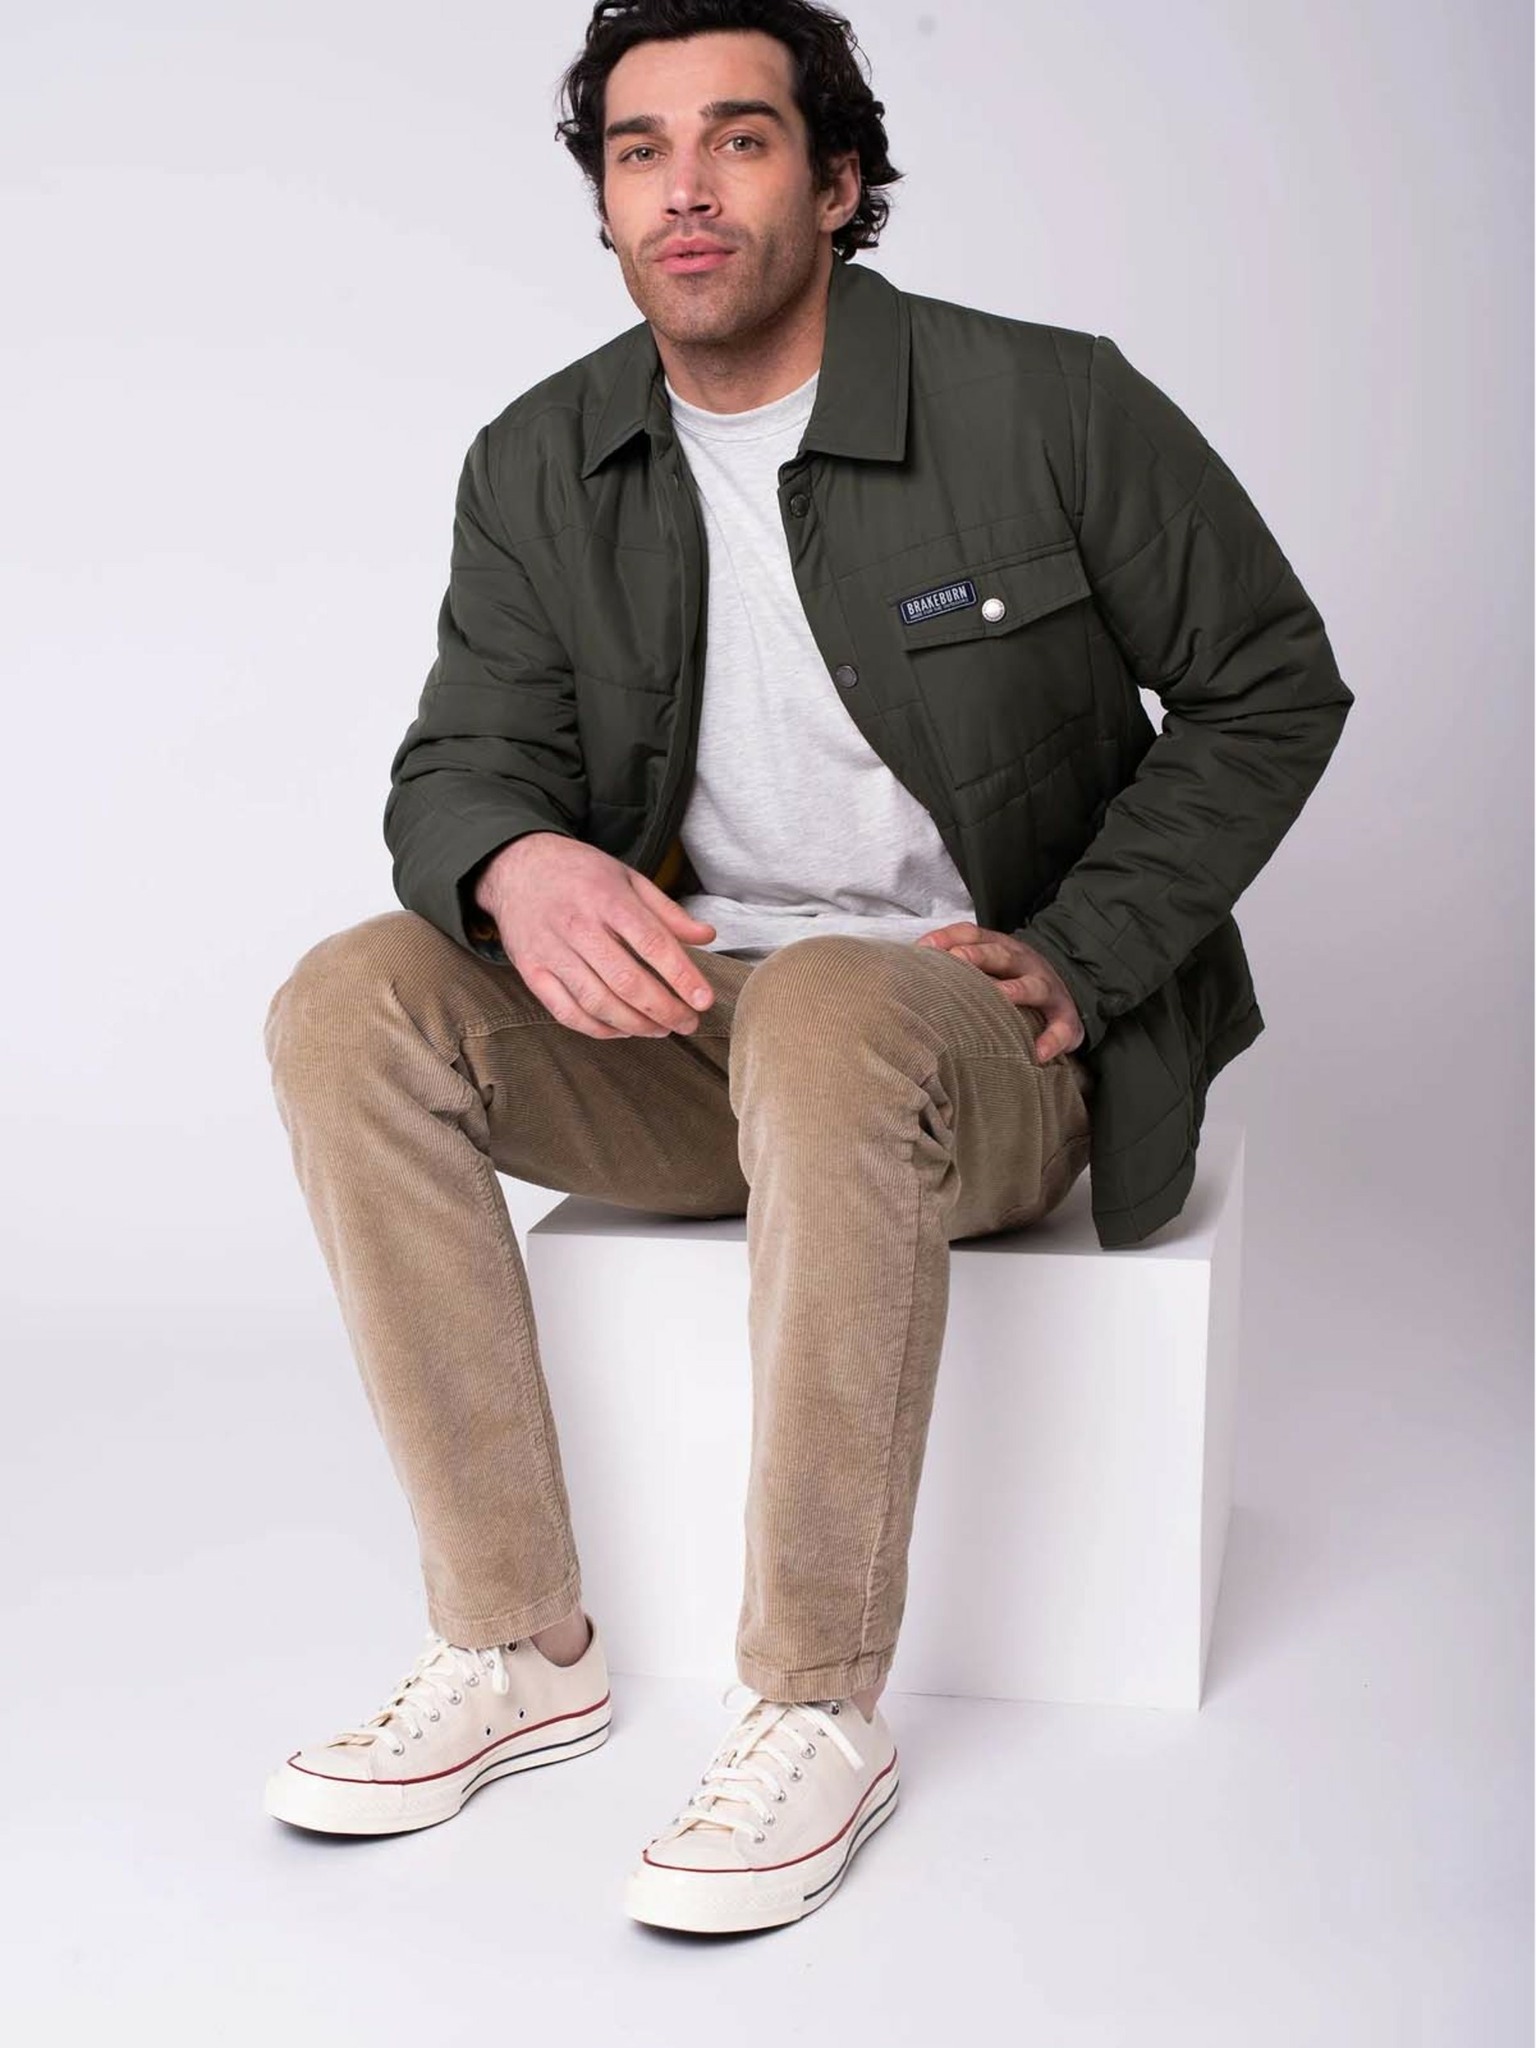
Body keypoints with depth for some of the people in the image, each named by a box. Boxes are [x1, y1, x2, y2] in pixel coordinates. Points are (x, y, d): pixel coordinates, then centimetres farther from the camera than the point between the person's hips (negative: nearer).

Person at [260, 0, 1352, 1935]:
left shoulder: (1049, 407, -7)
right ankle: (518, 1647, -12)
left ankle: (819, 1706, -24)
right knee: (350, 1008, -18)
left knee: (821, 1018, -39)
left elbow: (1271, 688, -1)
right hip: (689, 1026, 5)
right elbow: (460, 760, 1)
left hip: (986, 1040, -4)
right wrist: (522, 865, -26)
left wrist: (1074, 957, -11)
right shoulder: (539, 466, 4)